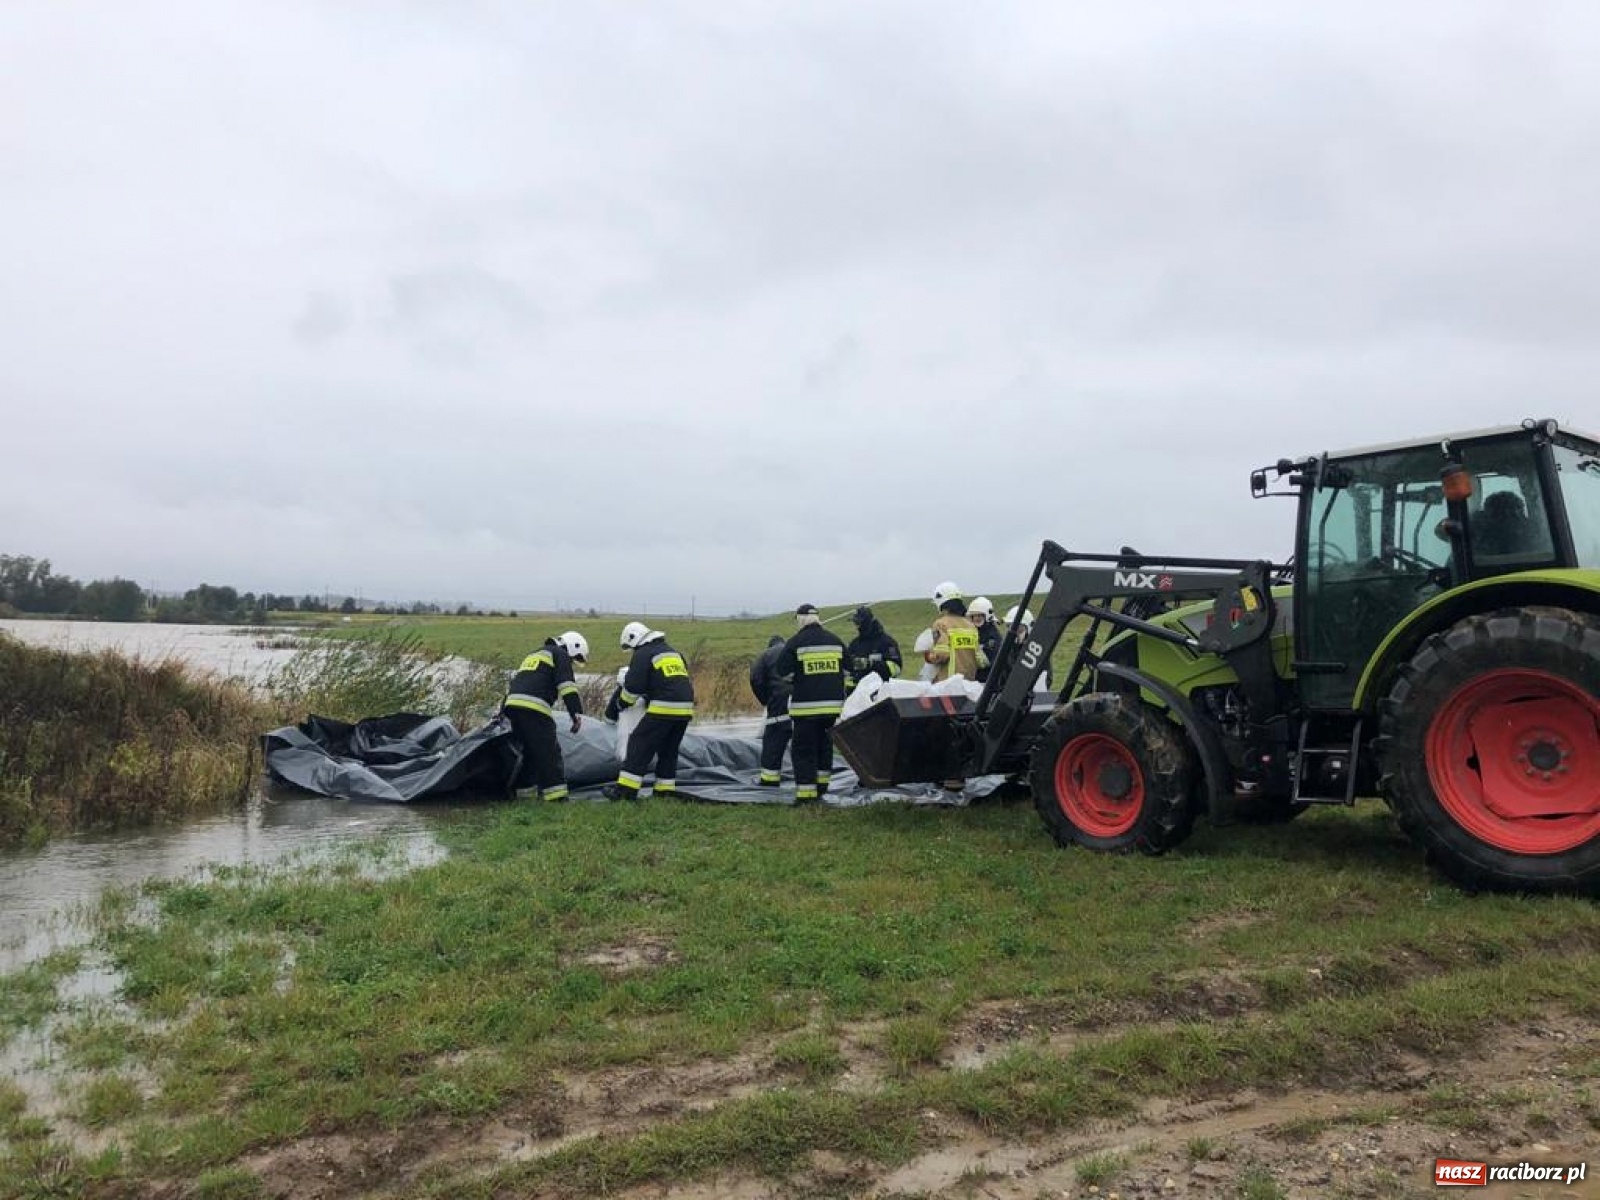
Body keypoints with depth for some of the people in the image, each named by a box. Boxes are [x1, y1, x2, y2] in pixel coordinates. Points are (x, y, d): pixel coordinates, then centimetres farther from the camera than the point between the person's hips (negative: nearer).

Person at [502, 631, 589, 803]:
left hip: (512, 704, 8)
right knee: (549, 754, -7)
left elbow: (514, 682, 34)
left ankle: (525, 795, 23)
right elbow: (566, 685, -8)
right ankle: (557, 797, -11)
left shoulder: (535, 655, 33)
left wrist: (502, 709, 36)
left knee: (531, 753, 19)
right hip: (533, 708, -8)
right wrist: (576, 713, -13)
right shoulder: (560, 655, 7)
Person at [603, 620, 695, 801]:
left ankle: (626, 789, -4)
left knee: (640, 744, -1)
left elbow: (632, 686, -5)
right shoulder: (673, 652, 23)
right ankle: (665, 790, 19)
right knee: (669, 749, 18)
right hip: (685, 708, 7)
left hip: (664, 708, -7)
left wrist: (621, 703, 14)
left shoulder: (642, 654, 0)